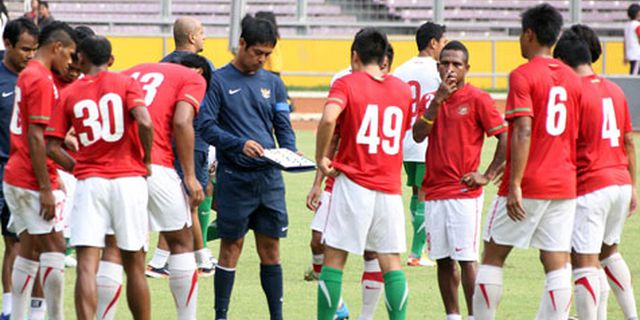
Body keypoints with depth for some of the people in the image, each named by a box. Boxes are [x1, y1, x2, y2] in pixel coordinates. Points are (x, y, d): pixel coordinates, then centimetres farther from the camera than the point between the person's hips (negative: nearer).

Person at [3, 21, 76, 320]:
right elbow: (35, 138, -19)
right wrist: (46, 189, -19)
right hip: (33, 181, -9)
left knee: (29, 249, 11)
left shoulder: (27, 75, 14)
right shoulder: (41, 80, -14)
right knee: (54, 248, -5)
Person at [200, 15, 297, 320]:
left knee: (270, 248, 5)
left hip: (269, 178, 4)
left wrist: (290, 152, -9)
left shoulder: (273, 84, 12)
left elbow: (283, 127, 12)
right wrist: (240, 144, -22)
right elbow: (207, 127, -8)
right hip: (234, 178, -4)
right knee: (231, 248, -1)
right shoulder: (218, 81, -2)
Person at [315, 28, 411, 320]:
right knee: (391, 261, 5)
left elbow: (328, 119, -23)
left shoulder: (347, 84, -3)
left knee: (334, 257, 3)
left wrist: (321, 157, -9)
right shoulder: (403, 89, 11)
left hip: (353, 183, -4)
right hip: (390, 186, 4)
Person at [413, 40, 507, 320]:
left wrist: (488, 176, -10)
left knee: (466, 259, -7)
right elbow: (418, 135, -2)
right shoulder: (430, 100, 13)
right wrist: (438, 100, -9)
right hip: (434, 192, 5)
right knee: (442, 260, 7)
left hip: (464, 192, -5)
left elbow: (505, 138, -6)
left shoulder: (477, 99, -4)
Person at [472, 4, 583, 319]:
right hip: (564, 185, 5)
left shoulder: (523, 76, -9)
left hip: (527, 186, -5)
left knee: (493, 256, 8)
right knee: (557, 263, 0)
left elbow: (523, 132, -18)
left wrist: (514, 185, -20)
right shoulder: (573, 79, 11)